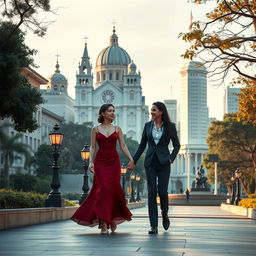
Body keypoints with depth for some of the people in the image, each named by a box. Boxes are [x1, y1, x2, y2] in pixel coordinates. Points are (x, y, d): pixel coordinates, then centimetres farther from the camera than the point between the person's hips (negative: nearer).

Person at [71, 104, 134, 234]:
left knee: (113, 189, -5)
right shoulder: (96, 129, 7)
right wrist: (91, 161, -10)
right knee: (103, 188, -12)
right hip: (100, 162, -2)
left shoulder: (117, 129, 10)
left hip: (114, 161, 2)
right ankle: (104, 223, -11)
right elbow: (92, 147, 4)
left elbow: (123, 146, 6)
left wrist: (131, 159, -6)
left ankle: (113, 217, 17)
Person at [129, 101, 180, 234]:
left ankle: (165, 214, 24)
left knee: (162, 191, -9)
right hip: (150, 162, 2)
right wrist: (133, 161, 11)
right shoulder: (148, 125, 8)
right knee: (152, 192, -5)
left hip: (163, 162, -2)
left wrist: (171, 158, -9)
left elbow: (177, 145, 6)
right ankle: (154, 226, -6)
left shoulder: (170, 126, 1)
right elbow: (142, 146, 14)